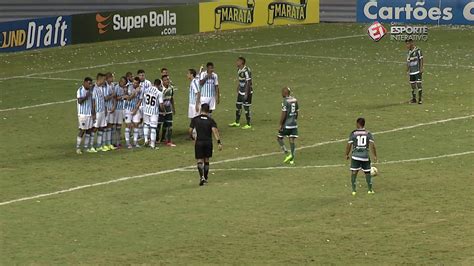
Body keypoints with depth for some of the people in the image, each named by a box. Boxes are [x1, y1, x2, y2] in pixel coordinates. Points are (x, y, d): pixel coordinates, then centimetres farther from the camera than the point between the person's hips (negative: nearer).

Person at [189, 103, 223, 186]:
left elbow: (190, 130, 1)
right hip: (208, 142, 1)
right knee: (206, 160, 17)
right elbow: (215, 130, -13)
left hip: (199, 142, -1)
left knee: (199, 161, 0)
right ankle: (205, 178, 26)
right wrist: (219, 142, -16)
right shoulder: (211, 120, -1)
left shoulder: (195, 119, 0)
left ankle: (202, 177, -21)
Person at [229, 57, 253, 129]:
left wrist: (246, 94, -22)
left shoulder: (246, 71, -22)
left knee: (246, 108, -1)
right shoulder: (239, 71, 7)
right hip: (241, 92, 9)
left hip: (247, 92, -9)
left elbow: (248, 83, -22)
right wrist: (238, 90, 22)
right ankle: (237, 122, 29)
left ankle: (248, 125, 9)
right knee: (238, 106, 15)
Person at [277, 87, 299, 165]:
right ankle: (292, 159, 5)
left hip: (286, 124, -7)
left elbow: (283, 114, -17)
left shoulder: (285, 101, -15)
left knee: (279, 138, 9)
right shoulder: (295, 100, 7)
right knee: (292, 140, 6)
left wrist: (280, 125, -11)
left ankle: (287, 154, -2)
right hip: (294, 124, 7)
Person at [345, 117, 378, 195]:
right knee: (367, 172, 14)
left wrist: (347, 154, 11)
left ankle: (354, 190, -4)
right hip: (365, 156, 2)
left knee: (354, 172, 4)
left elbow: (349, 145, -2)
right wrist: (375, 156, 1)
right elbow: (372, 145, -4)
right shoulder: (368, 133, 3)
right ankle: (370, 190, 17)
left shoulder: (353, 133, -1)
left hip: (355, 156, -2)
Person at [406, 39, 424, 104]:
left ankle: (420, 99, -3)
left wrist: (421, 68, -10)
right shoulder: (409, 52, 12)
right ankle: (414, 99, 19)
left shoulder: (417, 50, -7)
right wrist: (407, 70, 15)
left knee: (418, 84, -8)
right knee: (412, 85, 10)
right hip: (411, 71, 6)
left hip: (417, 71, -6)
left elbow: (421, 59, -6)